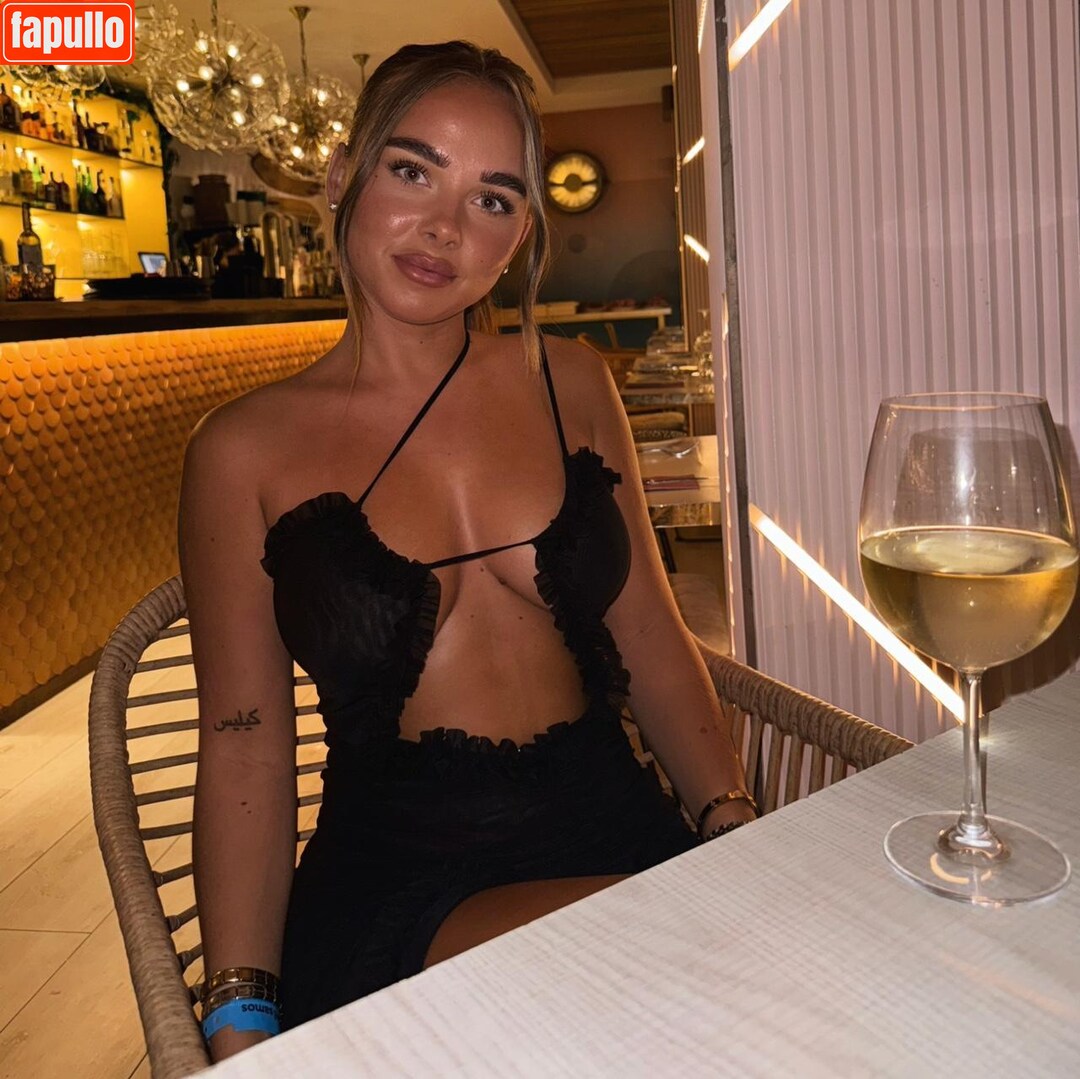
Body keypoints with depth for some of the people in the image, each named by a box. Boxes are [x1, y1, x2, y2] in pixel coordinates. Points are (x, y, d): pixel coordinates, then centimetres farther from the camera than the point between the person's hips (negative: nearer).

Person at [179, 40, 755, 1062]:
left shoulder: (569, 381, 7)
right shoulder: (245, 449, 0)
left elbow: (652, 642, 8)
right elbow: (243, 738, 0)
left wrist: (739, 825, -4)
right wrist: (241, 1014, -7)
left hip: (618, 831, 5)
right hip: (399, 881, -4)